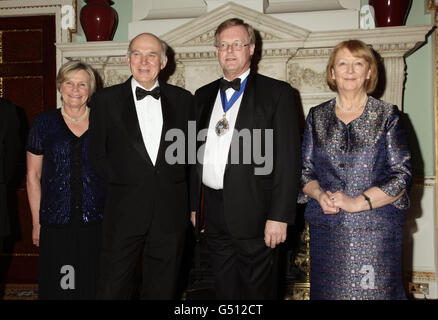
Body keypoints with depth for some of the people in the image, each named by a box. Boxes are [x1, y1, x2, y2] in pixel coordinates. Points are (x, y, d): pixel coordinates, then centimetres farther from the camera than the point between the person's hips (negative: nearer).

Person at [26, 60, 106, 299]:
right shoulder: (45, 122, 4)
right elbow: (33, 176, 6)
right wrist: (36, 222, 1)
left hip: (96, 223, 1)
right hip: (56, 224, 0)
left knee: (95, 286, 6)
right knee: (58, 287, 4)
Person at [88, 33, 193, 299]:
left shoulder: (183, 99, 7)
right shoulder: (106, 100, 3)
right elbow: (97, 153, 6)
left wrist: (192, 204, 5)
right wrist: (116, 185, -1)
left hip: (172, 210, 2)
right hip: (124, 209, -1)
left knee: (163, 288, 12)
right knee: (114, 288, 3)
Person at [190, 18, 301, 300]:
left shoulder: (276, 93, -3)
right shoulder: (204, 96, 14)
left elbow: (289, 160, -9)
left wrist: (279, 217, -14)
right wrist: (194, 205, 12)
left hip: (255, 214, -5)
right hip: (214, 214, 5)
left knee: (259, 291, 6)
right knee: (225, 290, 16)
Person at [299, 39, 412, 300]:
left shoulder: (387, 115, 2)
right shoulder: (317, 117, 10)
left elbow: (403, 173, -4)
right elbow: (305, 169, 11)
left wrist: (358, 202, -14)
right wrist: (320, 194, -10)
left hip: (376, 229, -2)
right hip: (326, 228, 2)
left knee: (375, 292, -2)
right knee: (327, 292, 6)